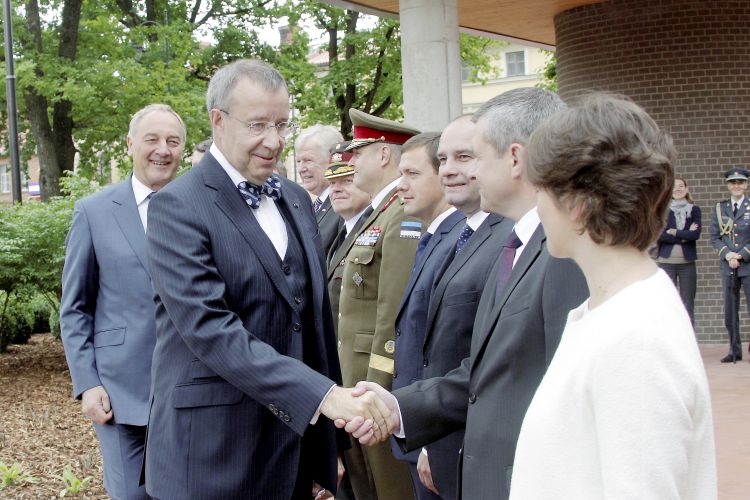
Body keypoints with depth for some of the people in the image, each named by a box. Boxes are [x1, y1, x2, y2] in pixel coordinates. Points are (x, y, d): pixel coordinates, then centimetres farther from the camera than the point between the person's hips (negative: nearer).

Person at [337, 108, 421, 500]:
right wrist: (359, 392, 17)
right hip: (360, 381, 10)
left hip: (383, 382, -9)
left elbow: (396, 315, -21)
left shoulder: (404, 216, -16)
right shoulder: (379, 213, 15)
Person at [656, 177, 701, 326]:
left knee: (688, 304, 2)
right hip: (667, 261, -1)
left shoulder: (694, 210, 8)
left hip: (687, 262, 1)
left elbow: (696, 234, -6)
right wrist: (685, 236, -10)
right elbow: (659, 235, -7)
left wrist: (673, 232, -9)